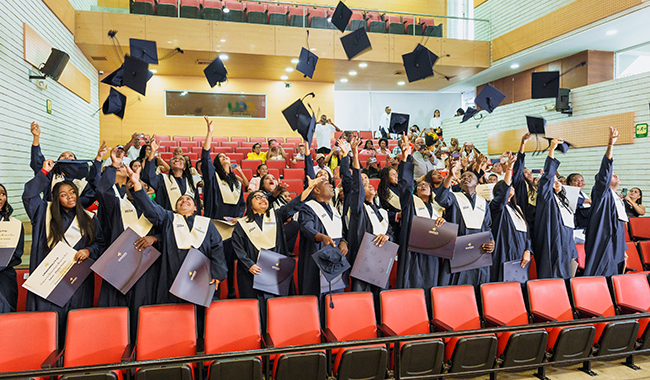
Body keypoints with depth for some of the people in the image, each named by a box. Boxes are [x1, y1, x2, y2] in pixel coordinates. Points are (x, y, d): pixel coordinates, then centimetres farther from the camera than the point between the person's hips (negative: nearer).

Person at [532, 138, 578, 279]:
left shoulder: (562, 201, 17)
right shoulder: (546, 198, -5)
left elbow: (569, 230, 21)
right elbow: (547, 175, -22)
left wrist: (572, 255, 19)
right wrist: (551, 149, -31)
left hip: (565, 250, 8)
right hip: (553, 249, -8)